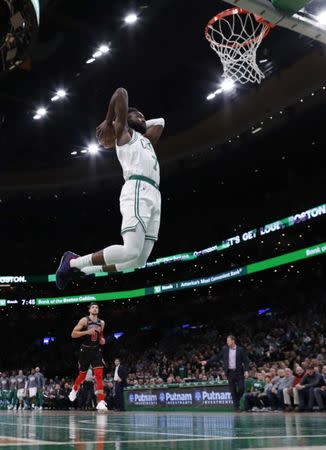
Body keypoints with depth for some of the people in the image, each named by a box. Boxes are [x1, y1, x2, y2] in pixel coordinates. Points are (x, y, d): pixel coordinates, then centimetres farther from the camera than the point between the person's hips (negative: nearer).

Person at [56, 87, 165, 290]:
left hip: (154, 196, 8)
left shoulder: (146, 140, 34)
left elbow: (160, 121, 49)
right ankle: (73, 262, -7)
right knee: (131, 251, -24)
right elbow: (121, 93, 4)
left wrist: (143, 124, 36)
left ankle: (84, 269, 14)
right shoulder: (123, 132, 13)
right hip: (137, 191, -8)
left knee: (139, 261, 0)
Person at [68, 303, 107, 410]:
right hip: (85, 350, -2)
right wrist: (87, 332, -22)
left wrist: (102, 340, 3)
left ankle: (101, 402, -19)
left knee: (99, 374, -14)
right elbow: (73, 334, -11)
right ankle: (74, 389, 46)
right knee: (82, 375, 13)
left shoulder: (101, 323, 7)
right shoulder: (84, 320, -7)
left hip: (96, 350, 2)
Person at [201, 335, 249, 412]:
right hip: (230, 372, 2)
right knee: (233, 391, 2)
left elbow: (246, 361, -1)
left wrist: (246, 370, -12)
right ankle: (236, 406, 9)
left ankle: (237, 400, 22)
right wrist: (207, 362, 4)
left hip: (239, 372, -2)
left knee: (241, 388, -7)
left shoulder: (240, 350, -2)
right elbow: (217, 357, 9)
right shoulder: (225, 349, 6)